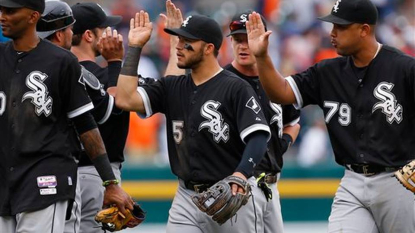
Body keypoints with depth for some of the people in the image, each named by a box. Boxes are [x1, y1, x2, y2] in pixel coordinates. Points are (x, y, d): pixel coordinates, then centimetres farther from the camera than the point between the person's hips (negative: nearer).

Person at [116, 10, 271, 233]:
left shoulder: (236, 88, -8)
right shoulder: (172, 87, 10)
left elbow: (258, 138, -16)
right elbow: (125, 99, -1)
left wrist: (240, 175, -34)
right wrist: (134, 47, 0)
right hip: (187, 197, 5)